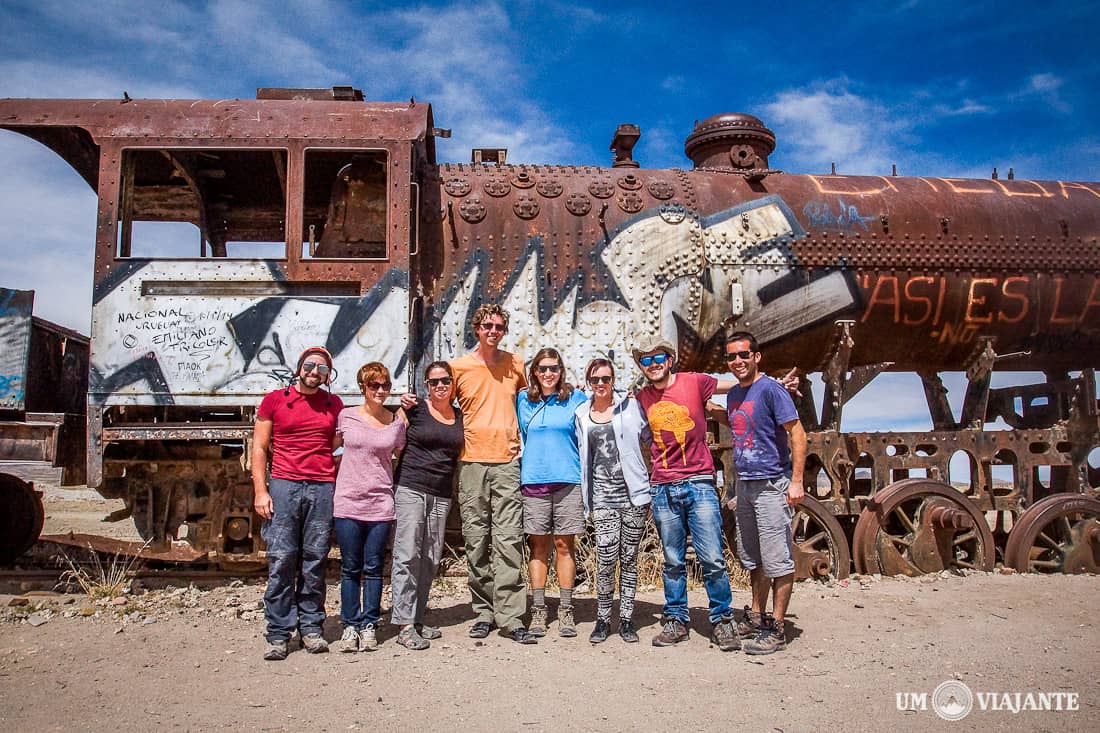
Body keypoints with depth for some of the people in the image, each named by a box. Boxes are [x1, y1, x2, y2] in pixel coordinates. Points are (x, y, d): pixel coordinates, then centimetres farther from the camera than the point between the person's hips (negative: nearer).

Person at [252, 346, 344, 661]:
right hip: (284, 485, -2)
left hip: (323, 489, 2)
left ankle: (311, 628, 13)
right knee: (281, 559, -5)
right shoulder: (274, 400, 8)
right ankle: (278, 635, 2)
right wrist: (260, 490, -4)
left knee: (315, 560, 4)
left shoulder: (334, 405, 14)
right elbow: (259, 449, 6)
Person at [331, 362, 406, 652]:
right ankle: (350, 625, 17)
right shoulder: (346, 416, 1)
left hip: (381, 504, 1)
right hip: (348, 502, 0)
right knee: (350, 568, 6)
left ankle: (369, 625, 16)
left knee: (373, 568, 6)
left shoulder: (397, 423, 4)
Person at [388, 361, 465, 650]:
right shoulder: (412, 411, 1)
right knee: (407, 555, -7)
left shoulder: (461, 417, 13)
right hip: (410, 489, -5)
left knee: (431, 559, 7)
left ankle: (417, 618, 18)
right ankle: (405, 625, -3)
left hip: (442, 495, 5)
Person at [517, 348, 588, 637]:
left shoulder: (576, 398, 4)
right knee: (538, 547, 5)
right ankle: (538, 610, 11)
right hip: (533, 482, 1)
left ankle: (566, 610, 11)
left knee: (564, 546, 3)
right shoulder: (523, 399, 8)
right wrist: (522, 470, 15)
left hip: (568, 481, -1)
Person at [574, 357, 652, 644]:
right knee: (606, 559, -10)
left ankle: (626, 620, 18)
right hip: (603, 497, 1)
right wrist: (587, 498, 13)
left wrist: (650, 475, 2)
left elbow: (651, 439, 10)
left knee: (629, 559, 5)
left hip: (633, 494, 0)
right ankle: (602, 620, 7)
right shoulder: (581, 416, 11)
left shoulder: (631, 406, 4)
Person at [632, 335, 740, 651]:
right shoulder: (641, 398, 8)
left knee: (712, 559, -3)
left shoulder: (693, 382, -1)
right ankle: (675, 621, 21)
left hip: (699, 484, -2)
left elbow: (738, 385, 11)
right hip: (663, 490, 3)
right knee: (673, 562, 9)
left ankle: (722, 621, 12)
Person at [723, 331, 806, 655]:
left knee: (777, 561, -1)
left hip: (772, 485, -8)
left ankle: (777, 628, 7)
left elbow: (797, 435, -13)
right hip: (744, 485, 8)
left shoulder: (770, 389, -11)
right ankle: (757, 618, 28)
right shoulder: (733, 395, 12)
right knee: (752, 559, 16)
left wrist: (796, 481, -19)